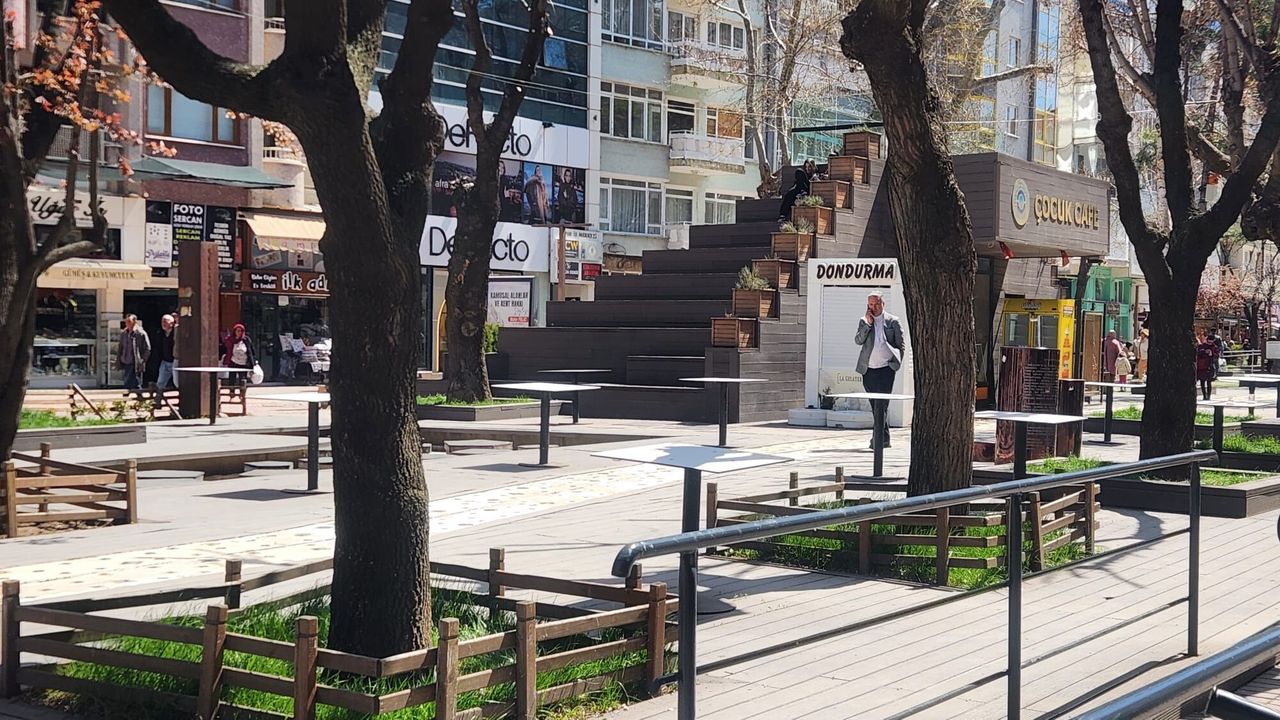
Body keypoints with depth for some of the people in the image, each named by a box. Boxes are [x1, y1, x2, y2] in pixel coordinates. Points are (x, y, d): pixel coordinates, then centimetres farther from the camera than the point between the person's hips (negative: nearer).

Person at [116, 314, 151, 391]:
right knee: (127, 385, 12)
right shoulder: (123, 333, 11)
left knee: (137, 385, -5)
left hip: (136, 365, -6)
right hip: (126, 364, 6)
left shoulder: (141, 334, -7)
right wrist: (119, 359, 10)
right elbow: (120, 348, 19)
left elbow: (147, 349, -7)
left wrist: (142, 360, -12)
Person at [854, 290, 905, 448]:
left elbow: (900, 344, 7)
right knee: (876, 406, 10)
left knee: (880, 406, -13)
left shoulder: (892, 321, 5)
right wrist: (868, 324, -9)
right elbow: (858, 340, -1)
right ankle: (884, 438, 19)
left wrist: (897, 363, 0)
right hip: (868, 369, 4)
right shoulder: (864, 321, 12)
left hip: (886, 369, -4)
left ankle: (879, 438, -15)